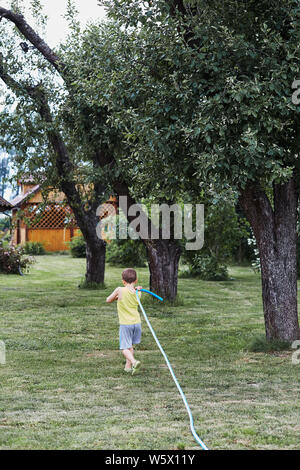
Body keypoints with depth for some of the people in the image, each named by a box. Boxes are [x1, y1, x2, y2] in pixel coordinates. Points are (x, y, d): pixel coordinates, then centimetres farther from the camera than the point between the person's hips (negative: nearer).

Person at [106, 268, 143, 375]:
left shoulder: (119, 290, -10)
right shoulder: (137, 293, 0)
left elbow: (108, 300, 3)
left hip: (125, 324, -5)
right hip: (137, 322, 5)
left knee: (125, 348, -2)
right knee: (130, 345, 21)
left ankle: (134, 362, -26)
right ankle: (128, 366, 25)